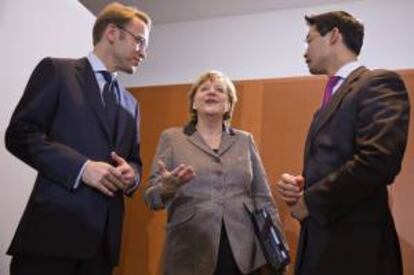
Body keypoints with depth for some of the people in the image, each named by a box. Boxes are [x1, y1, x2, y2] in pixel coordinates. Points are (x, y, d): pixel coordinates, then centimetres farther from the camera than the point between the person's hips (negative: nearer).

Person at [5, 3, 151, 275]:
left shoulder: (130, 104, 19)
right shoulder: (56, 70, 1)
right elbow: (19, 134, -7)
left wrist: (131, 174, -2)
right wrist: (82, 167, -17)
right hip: (55, 225, -5)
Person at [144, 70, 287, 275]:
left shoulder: (245, 141, 9)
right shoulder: (171, 138, 4)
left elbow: (262, 198, 8)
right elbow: (152, 198, 0)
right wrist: (167, 187, -21)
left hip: (243, 253, 2)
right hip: (190, 255, -1)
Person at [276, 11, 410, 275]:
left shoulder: (379, 83, -9)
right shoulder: (332, 97, 18)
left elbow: (377, 162, -23)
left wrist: (309, 201, -13)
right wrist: (299, 187, -1)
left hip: (355, 243, -8)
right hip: (320, 237, 8)